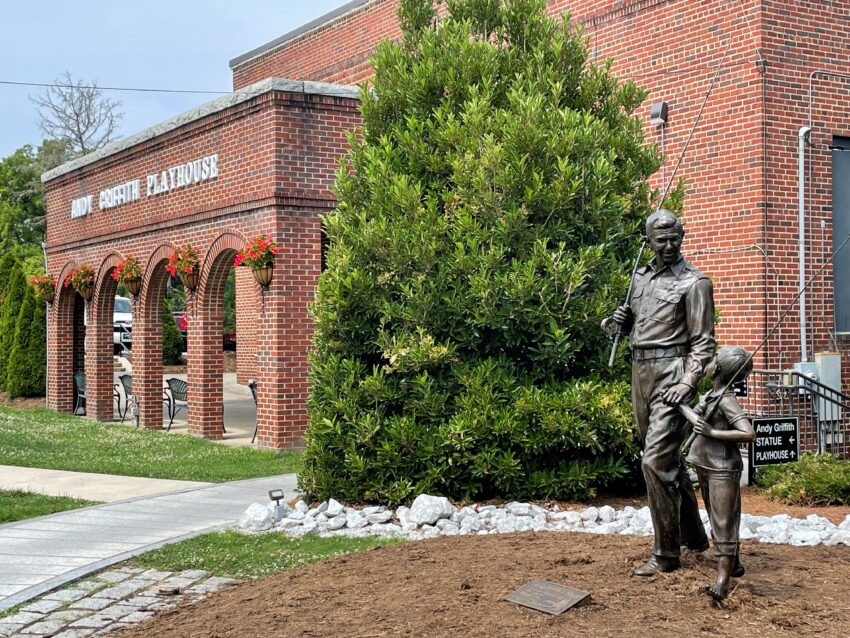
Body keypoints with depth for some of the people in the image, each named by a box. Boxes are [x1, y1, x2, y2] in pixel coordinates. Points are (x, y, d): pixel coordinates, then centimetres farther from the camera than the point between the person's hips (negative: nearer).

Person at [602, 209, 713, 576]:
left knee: (656, 460, -13)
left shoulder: (694, 283, -6)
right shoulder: (641, 277, 14)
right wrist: (617, 322, 2)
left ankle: (666, 554, -4)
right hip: (640, 373, 7)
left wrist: (688, 383, -21)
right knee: (669, 457, 16)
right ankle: (693, 535, 31)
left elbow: (703, 342, -8)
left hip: (671, 374, -7)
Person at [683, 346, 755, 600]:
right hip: (705, 466, 9)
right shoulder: (710, 395, 7)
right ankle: (734, 564, 36)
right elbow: (697, 417, 26)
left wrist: (713, 432, -25)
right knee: (717, 521, 20)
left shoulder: (726, 400, -19)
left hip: (722, 470, -9)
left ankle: (722, 583, -11)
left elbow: (749, 433, -28)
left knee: (723, 524, -9)